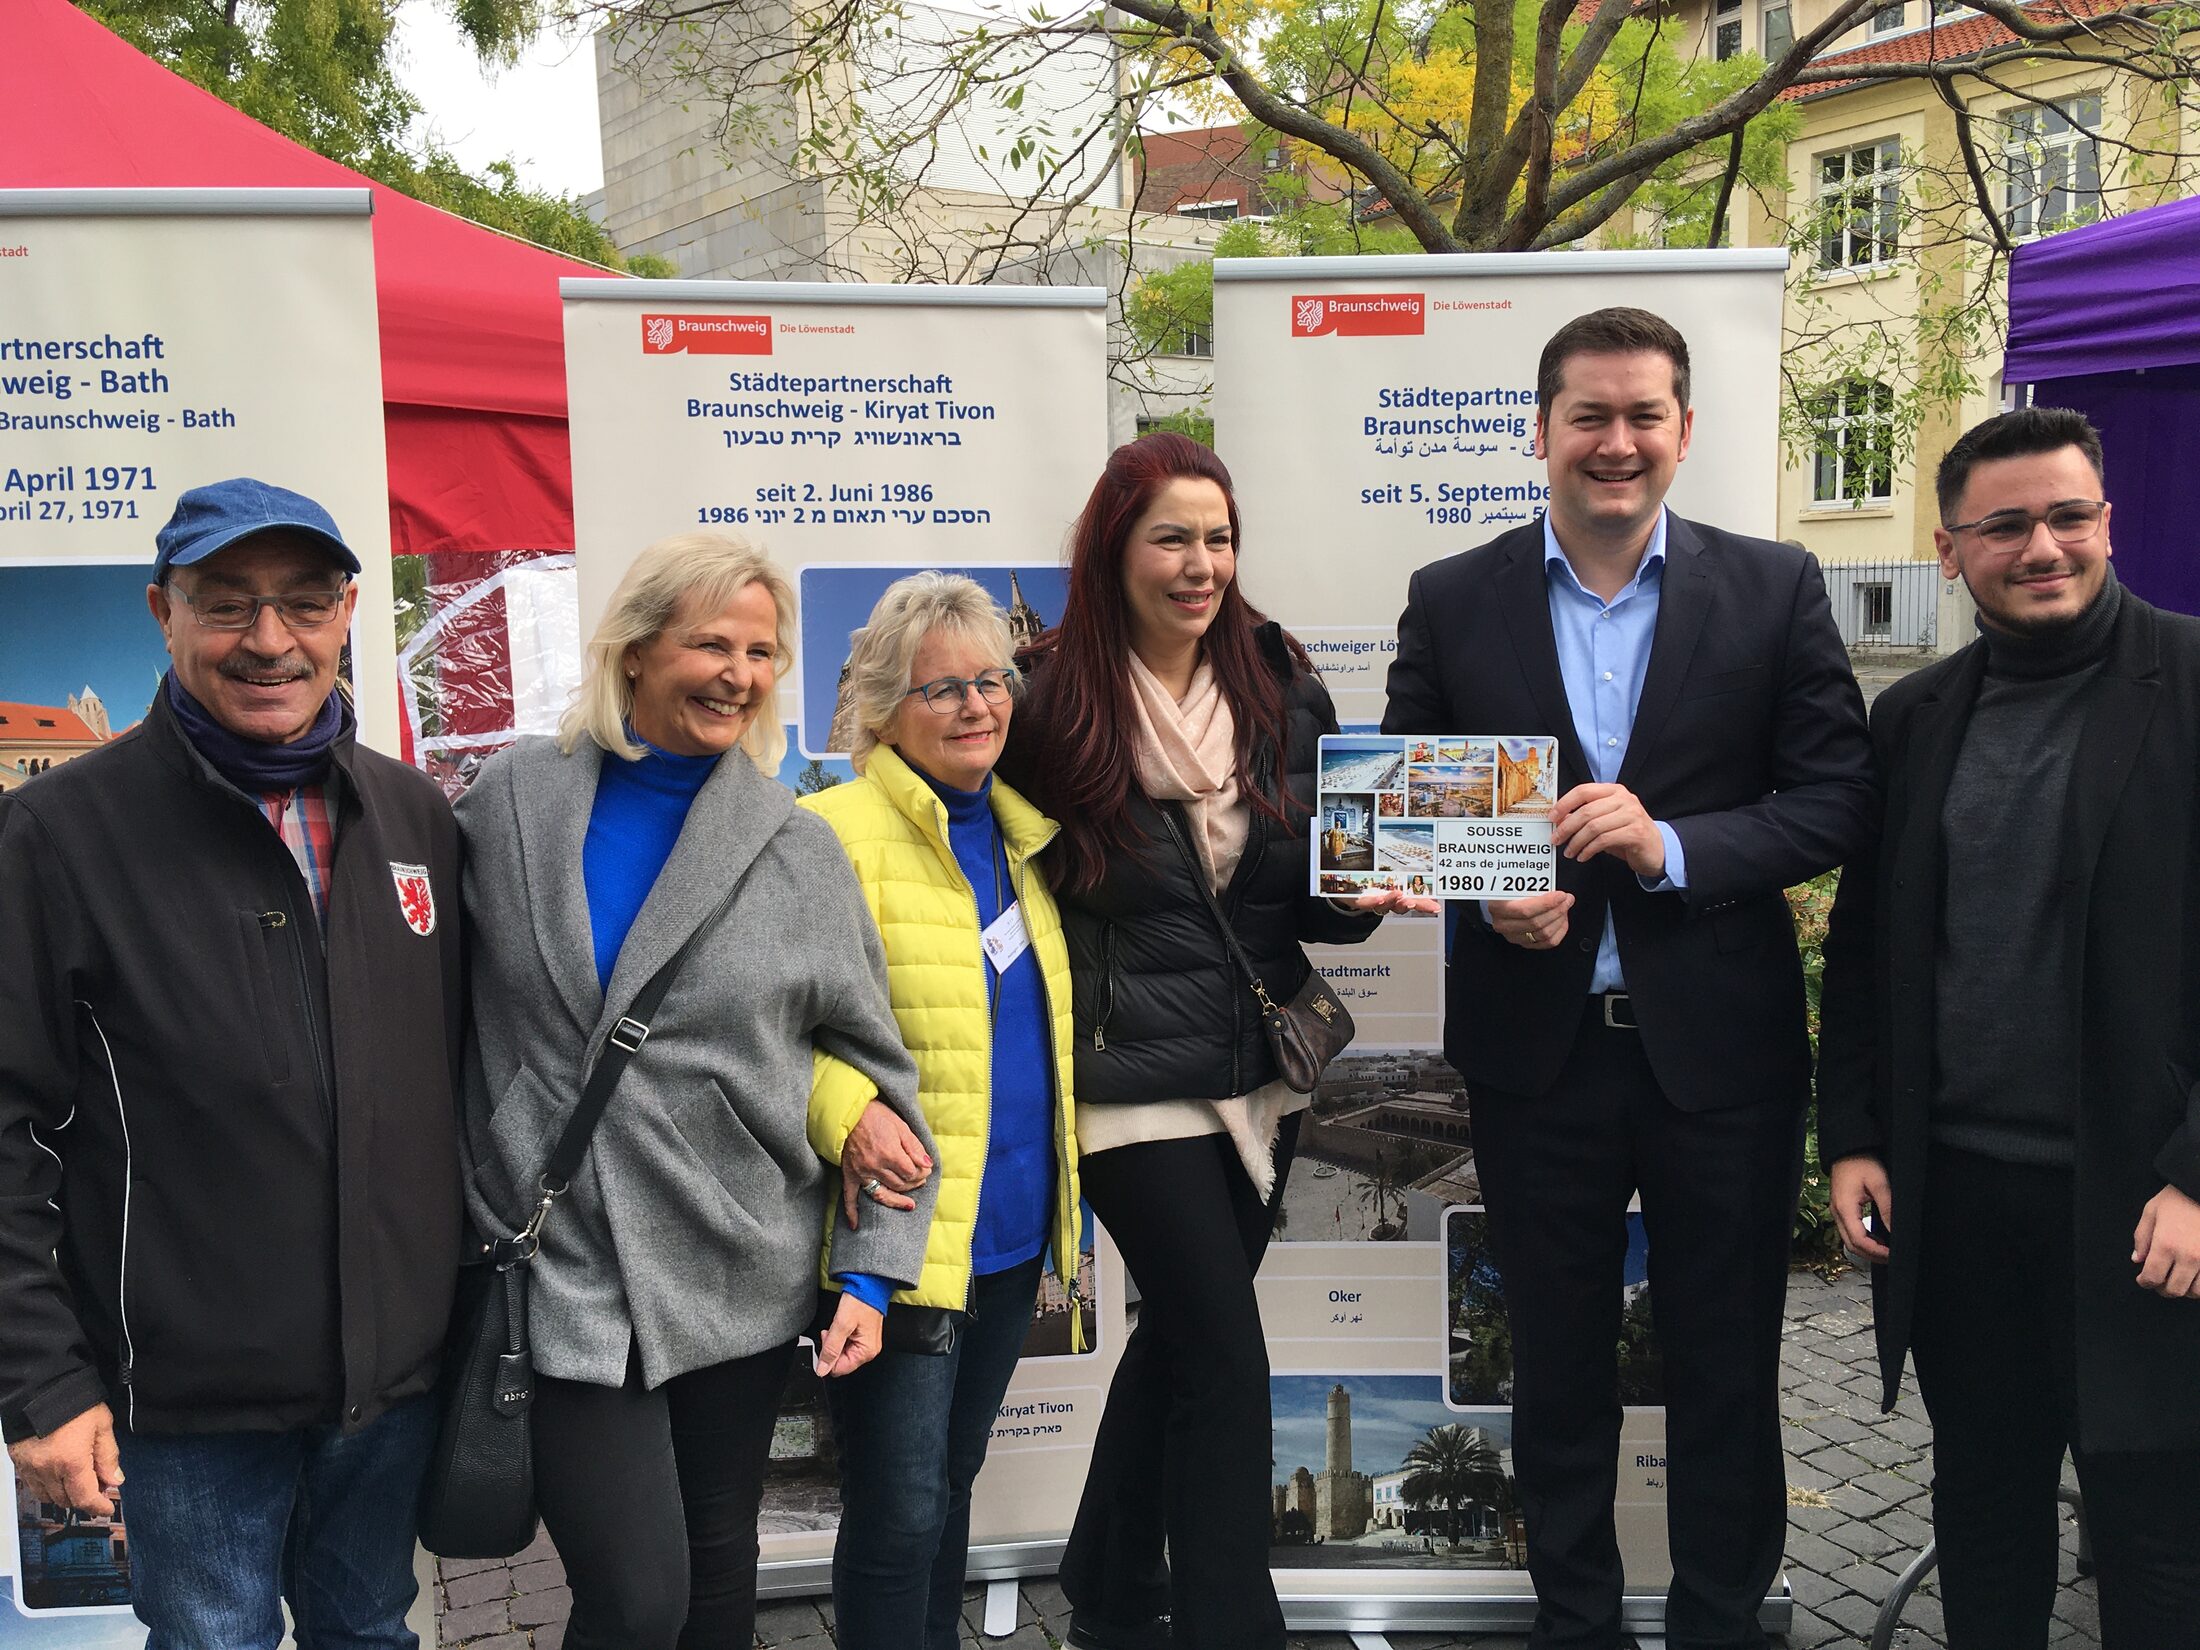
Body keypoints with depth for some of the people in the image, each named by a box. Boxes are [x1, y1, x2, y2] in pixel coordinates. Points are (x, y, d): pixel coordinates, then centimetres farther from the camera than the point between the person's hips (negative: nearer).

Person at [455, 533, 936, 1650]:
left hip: (744, 1281, 2)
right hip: (564, 1275, -1)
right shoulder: (508, 798, -1)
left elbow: (878, 1072, 3)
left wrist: (872, 1271, -2)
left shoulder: (801, 852, -1)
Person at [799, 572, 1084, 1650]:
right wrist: (846, 1116, -34)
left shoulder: (1018, 835, 12)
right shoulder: (835, 831, -12)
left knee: (953, 1480, 21)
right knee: (901, 1509, -1)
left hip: (1013, 1229, 7)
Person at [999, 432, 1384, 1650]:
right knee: (1229, 1361, -6)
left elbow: (1314, 903, 6)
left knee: (1180, 1335, 18)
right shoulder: (1056, 704, -12)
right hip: (1137, 1082, -5)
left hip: (1262, 1077, 6)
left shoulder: (1282, 692, 2)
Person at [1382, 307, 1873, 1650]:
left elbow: (1838, 798, -4)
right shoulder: (1455, 601, 2)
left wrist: (1674, 847, -19)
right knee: (1559, 1366, 16)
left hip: (1721, 1045, -1)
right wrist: (1483, 888, -14)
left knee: (1727, 1372, 12)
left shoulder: (1775, 590, -1)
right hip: (1536, 1045, 1)